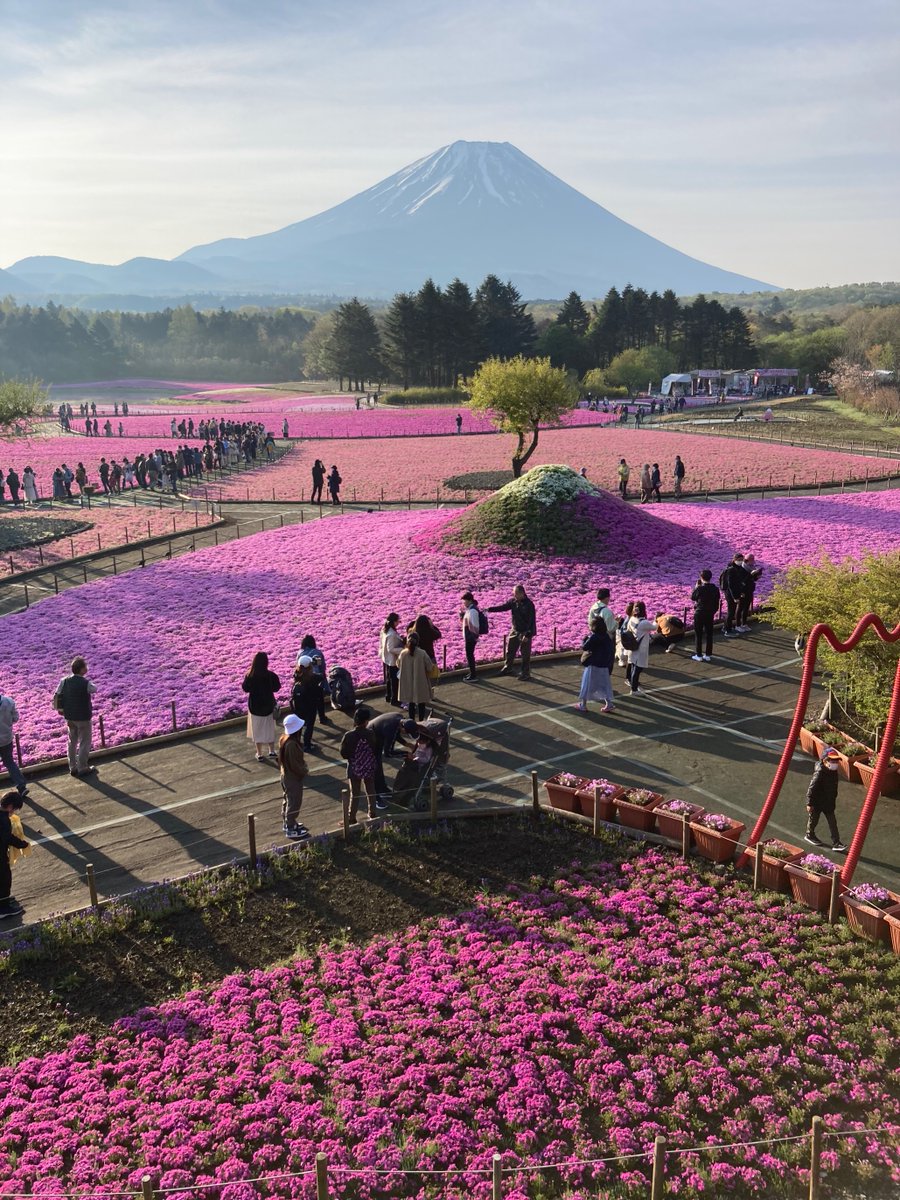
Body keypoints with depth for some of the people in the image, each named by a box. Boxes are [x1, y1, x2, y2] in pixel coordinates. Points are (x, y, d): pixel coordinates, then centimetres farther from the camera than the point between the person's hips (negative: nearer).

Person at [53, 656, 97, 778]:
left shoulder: (64, 681, -7)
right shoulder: (85, 683, -23)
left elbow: (56, 696, -3)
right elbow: (94, 689, -3)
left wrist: (60, 709, 10)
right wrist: (85, 678, 1)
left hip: (69, 716, 6)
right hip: (83, 717, -6)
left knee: (72, 741, 19)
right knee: (84, 743, 9)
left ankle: (72, 767, 27)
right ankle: (82, 768, 16)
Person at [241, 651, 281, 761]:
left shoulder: (249, 676, -18)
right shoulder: (271, 675, -19)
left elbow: (245, 688, -2)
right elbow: (277, 687, -4)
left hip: (254, 706, 0)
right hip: (268, 705, 0)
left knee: (257, 729, 15)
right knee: (269, 729, 20)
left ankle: (259, 754, 21)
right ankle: (272, 751, 28)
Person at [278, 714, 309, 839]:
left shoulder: (283, 738, -3)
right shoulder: (292, 744, -32)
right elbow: (295, 764, -27)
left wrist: (303, 767, 12)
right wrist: (305, 771, -8)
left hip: (285, 775, 9)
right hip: (294, 778, -9)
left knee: (287, 800, 24)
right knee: (294, 803, 5)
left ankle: (287, 822, 40)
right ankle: (291, 829, 16)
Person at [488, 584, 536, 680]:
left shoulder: (529, 604, -19)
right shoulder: (513, 602, -1)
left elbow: (532, 621, -19)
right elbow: (502, 607, -4)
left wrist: (528, 635, -21)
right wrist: (489, 609, -18)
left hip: (525, 632, -6)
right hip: (515, 631, 6)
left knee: (525, 654, 2)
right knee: (510, 650, 17)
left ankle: (526, 673, 14)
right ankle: (507, 668, 36)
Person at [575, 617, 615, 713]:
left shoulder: (594, 637, -20)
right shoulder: (606, 636, 3)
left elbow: (584, 647, -17)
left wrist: (586, 637, -3)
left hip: (593, 665, -7)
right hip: (604, 665, 7)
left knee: (587, 684, 6)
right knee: (603, 684, 16)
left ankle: (583, 705, 14)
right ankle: (609, 703, 12)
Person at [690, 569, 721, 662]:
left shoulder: (699, 589, -18)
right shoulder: (715, 589, -3)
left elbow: (693, 598, -1)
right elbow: (717, 602, 4)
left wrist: (696, 586, 5)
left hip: (699, 614, -4)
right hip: (710, 614, 4)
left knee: (698, 635, 6)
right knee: (709, 634, 12)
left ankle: (699, 655, 7)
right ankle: (708, 655, 15)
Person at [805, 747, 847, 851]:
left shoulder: (833, 771, -2)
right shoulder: (819, 773, -28)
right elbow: (812, 788, -24)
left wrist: (833, 799, 21)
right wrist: (809, 803, -21)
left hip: (829, 802, 7)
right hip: (817, 803, -7)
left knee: (832, 822, 3)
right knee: (813, 819, 15)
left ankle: (836, 843, 5)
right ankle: (809, 835, 39)